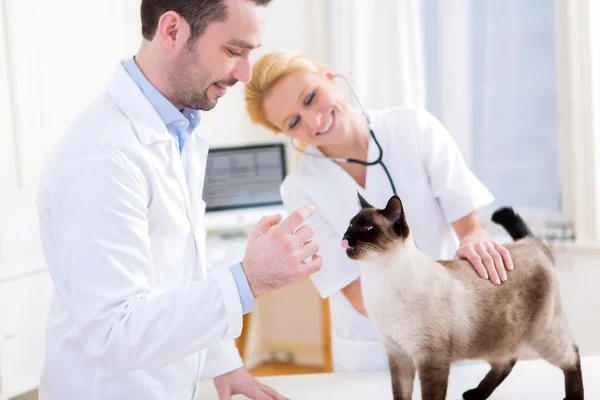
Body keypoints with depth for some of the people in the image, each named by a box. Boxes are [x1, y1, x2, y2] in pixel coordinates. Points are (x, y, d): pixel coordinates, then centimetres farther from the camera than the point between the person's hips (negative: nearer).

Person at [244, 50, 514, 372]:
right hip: (371, 352, -1)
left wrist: (473, 239, -37)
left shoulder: (414, 128, -11)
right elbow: (362, 298, -17)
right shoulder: (301, 189, -13)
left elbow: (471, 224, -12)